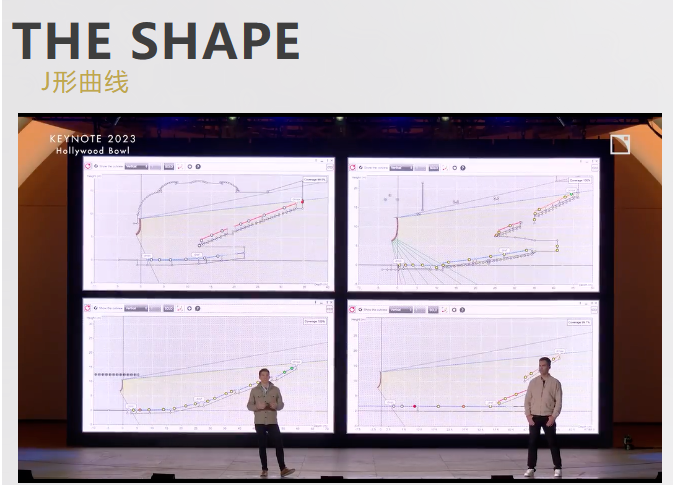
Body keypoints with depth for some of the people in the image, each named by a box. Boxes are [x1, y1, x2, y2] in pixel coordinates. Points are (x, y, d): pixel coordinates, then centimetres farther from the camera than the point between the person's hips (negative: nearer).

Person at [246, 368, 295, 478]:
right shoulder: (254, 390, 3)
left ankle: (283, 469, -7)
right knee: (262, 446, 4)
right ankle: (264, 469, 11)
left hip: (272, 422, 0)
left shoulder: (276, 389, 5)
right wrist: (257, 406, -18)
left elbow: (281, 404, 6)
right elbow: (249, 405, 3)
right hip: (259, 423, 0)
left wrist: (276, 406, -17)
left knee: (279, 444, -7)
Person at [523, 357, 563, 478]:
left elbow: (558, 401, -4)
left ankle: (557, 468, 8)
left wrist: (553, 416, -12)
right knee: (532, 443, 2)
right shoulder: (533, 382, 6)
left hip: (548, 417, -2)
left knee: (553, 443, 1)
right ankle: (531, 468, 7)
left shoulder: (555, 383, -1)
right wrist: (528, 415, -4)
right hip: (534, 417, 2)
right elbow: (527, 400, 7)